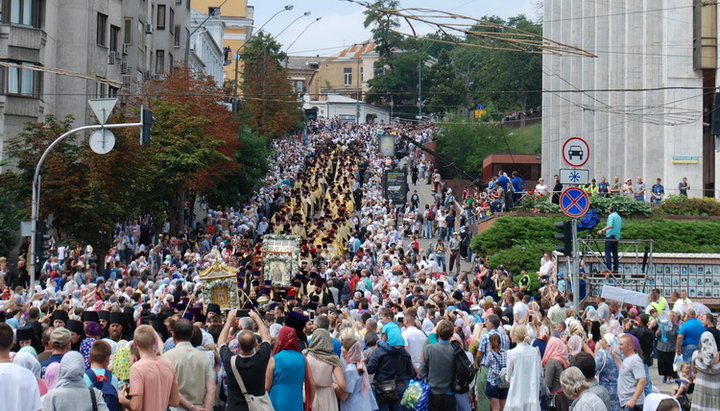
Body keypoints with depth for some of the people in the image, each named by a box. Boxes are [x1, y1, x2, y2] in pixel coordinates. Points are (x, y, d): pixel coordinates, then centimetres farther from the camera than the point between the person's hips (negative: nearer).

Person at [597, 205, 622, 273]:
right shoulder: (619, 217, 19)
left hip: (610, 236, -8)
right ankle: (616, 269, 10)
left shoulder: (611, 216, -5)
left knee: (607, 253, -9)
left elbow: (610, 226, -19)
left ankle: (608, 268, -16)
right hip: (617, 237, 8)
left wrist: (602, 230, -21)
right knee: (615, 253, 11)